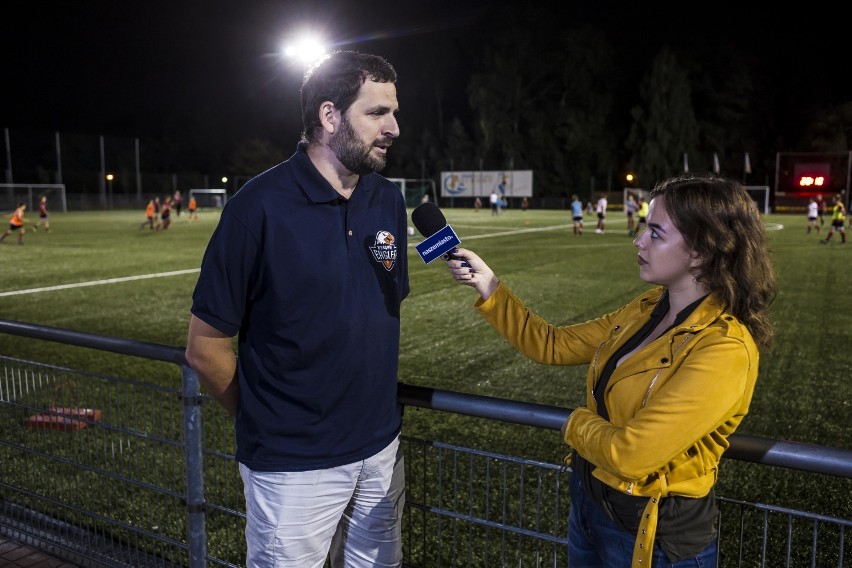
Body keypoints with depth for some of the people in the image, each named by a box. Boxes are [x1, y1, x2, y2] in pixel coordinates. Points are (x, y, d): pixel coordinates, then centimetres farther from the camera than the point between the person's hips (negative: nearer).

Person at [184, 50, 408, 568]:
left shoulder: (389, 201, 0)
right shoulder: (260, 206, -17)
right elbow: (205, 347, -11)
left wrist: (372, 411, 11)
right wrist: (267, 424, 0)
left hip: (382, 448, 5)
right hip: (295, 466, -5)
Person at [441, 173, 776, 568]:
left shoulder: (725, 350, -26)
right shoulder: (650, 308, -1)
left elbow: (631, 454, -29)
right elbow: (552, 345, 3)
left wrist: (576, 425, -10)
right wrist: (487, 285, -5)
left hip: (653, 535, -7)